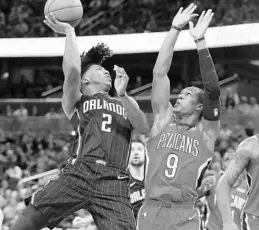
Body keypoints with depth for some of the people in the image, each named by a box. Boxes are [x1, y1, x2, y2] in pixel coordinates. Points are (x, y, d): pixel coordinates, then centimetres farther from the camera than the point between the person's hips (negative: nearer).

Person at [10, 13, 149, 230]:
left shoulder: (126, 104, 28)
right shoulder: (76, 101, 20)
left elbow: (144, 128, 8)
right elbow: (72, 71, 0)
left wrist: (123, 95, -4)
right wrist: (69, 32, 9)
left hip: (115, 183, 1)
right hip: (80, 173, -1)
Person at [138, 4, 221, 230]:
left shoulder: (206, 132, 9)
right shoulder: (163, 121, 16)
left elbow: (213, 90, -4)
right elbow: (159, 74, 10)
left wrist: (200, 41, -5)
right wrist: (175, 30, 6)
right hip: (151, 210, 2)